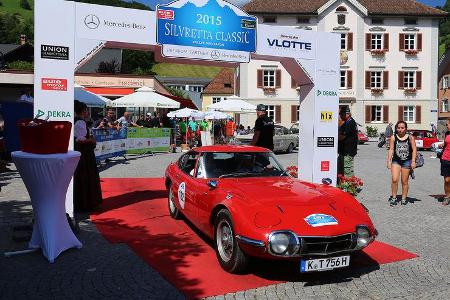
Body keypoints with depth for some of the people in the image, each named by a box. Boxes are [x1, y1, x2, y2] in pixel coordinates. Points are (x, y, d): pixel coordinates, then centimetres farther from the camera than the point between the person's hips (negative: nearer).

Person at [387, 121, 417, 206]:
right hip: (396, 161, 0)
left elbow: (414, 150, 0)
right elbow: (391, 150, 0)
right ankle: (394, 197, 3)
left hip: (407, 161, 0)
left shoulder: (410, 138, -1)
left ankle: (404, 198, 20)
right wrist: (389, 161, -5)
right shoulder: (393, 137, 0)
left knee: (404, 182, 7)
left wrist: (413, 161, -7)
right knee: (394, 180, -11)